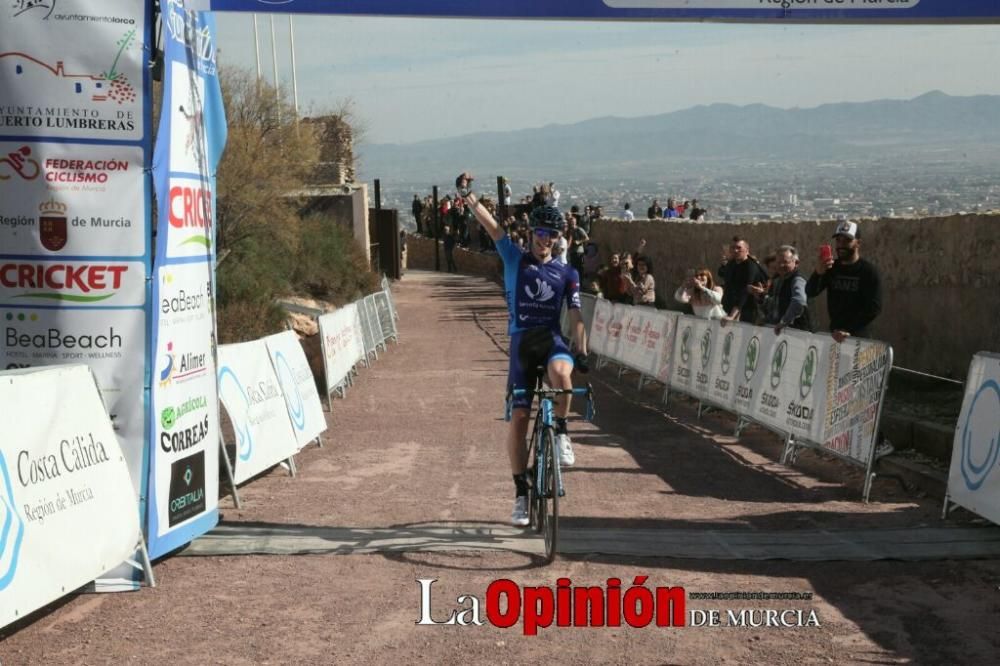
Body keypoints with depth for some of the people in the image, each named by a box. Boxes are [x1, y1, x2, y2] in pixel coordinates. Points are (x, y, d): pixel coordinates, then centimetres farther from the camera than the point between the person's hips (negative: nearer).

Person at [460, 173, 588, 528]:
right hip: (522, 341, 0)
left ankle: (561, 431, -11)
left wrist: (582, 351, -8)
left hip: (552, 338, 0)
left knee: (560, 370, -37)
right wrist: (470, 199, -16)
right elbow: (492, 226, -4)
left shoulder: (566, 273, 10)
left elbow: (575, 315, 5)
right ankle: (521, 492, 6)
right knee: (518, 417, -4)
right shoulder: (515, 260, 8)